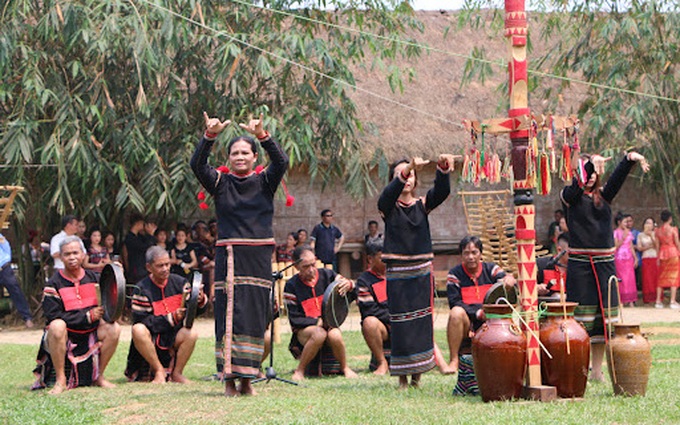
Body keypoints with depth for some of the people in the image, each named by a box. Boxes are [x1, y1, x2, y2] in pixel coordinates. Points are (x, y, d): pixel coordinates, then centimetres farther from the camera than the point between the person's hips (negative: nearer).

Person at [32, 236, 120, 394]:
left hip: (90, 336, 5)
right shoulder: (53, 284, -8)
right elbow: (54, 317, -17)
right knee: (57, 326, -36)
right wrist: (88, 316, -19)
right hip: (65, 337, -4)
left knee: (114, 329, -19)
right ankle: (60, 380, -24)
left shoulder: (92, 278, 8)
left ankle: (99, 377, -3)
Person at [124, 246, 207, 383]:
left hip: (173, 338, 3)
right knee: (138, 330, -34)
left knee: (192, 333, -27)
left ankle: (177, 373, -8)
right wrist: (171, 318, -24)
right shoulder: (142, 289, -8)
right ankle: (159, 371, -17)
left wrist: (201, 301, -23)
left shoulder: (179, 282, 3)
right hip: (151, 338, -3)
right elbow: (141, 321, -18)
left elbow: (196, 310, 2)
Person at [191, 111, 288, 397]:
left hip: (259, 257, 1)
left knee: (255, 314, 0)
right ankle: (229, 378, -6)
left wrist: (262, 135, -25)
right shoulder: (221, 182, 7)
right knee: (229, 314, -6)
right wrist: (210, 136, -24)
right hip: (229, 256, -1)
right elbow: (197, 164, -9)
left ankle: (247, 377, 5)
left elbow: (281, 162, -11)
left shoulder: (264, 182, 8)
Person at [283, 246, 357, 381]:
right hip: (305, 330, -2)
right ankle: (299, 370, -18)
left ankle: (345, 368, -5)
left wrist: (348, 285, -24)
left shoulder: (327, 275, 1)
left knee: (335, 336, -32)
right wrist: (318, 321, -19)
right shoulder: (292, 286, -5)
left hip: (328, 324, 2)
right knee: (319, 334, -36)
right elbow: (294, 319, -7)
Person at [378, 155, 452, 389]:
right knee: (401, 324, -6)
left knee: (422, 322, 1)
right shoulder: (388, 207, 1)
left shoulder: (422, 205, 8)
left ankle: (417, 374, 8)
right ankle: (402, 375, -1)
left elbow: (441, 191, -9)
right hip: (397, 273, -3)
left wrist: (443, 168, -29)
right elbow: (390, 193, -21)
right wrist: (407, 168, -37)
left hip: (422, 272, 3)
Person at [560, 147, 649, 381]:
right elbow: (579, 183, -19)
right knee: (581, 318, -7)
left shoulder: (603, 195, 13)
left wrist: (630, 159, -22)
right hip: (580, 263, -4)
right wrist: (591, 163, -35)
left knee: (603, 316, 5)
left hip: (605, 261, 5)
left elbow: (617, 178, -4)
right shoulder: (569, 196, 2)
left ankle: (597, 371, 12)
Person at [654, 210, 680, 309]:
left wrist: (658, 258, 12)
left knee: (661, 277, 10)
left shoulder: (658, 231, 4)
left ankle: (658, 301, 8)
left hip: (662, 253, 4)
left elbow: (657, 245, 6)